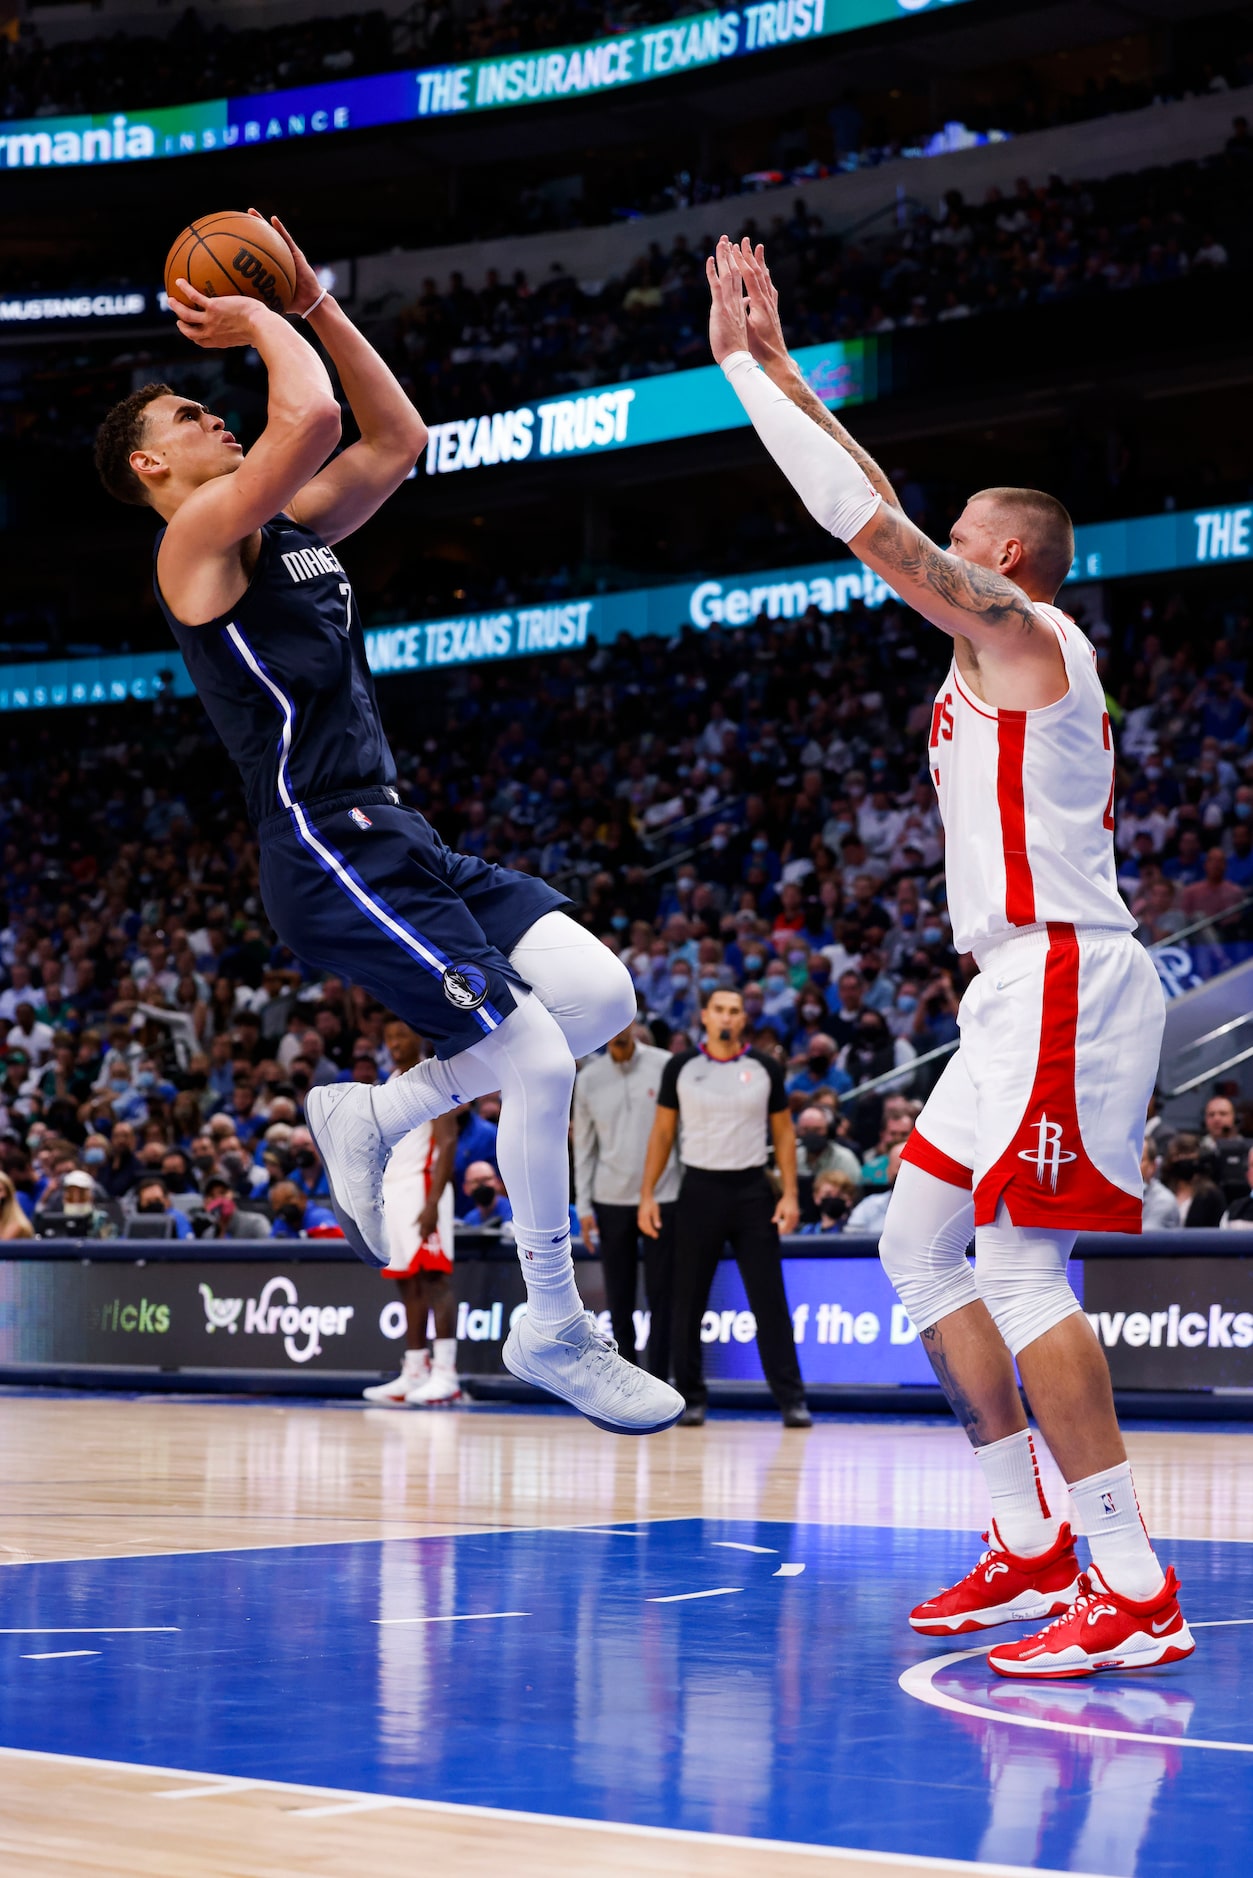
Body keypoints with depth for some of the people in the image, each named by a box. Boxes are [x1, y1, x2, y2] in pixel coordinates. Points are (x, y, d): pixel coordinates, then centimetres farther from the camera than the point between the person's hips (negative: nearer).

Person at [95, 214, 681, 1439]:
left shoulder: (288, 529, 18)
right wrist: (263, 323, -5)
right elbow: (311, 416, -22)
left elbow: (399, 439, 19)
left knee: (600, 995, -4)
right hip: (331, 862, -9)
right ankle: (553, 1332, 3)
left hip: (396, 843, 9)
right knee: (538, 1059, -11)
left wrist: (316, 304, 15)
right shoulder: (198, 538, -8)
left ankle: (372, 1118, 11)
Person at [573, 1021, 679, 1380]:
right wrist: (583, 1205, 3)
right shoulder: (588, 1079, 6)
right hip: (611, 1201, 2)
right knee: (619, 1299, 5)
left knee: (661, 1296, -1)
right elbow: (584, 1146, 8)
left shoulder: (665, 1067, -2)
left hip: (662, 1198, -2)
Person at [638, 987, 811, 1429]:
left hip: (752, 1191, 0)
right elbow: (662, 1132, 8)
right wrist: (647, 1194, 1)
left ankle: (791, 1400, -1)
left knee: (770, 1301, -3)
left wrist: (790, 1194, -1)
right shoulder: (681, 1067, 4)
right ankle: (692, 1399, 12)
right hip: (699, 1189, 0)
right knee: (688, 1302, 2)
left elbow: (784, 1132, 8)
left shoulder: (765, 1068, 4)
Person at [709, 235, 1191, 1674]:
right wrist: (777, 370, 24)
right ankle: (1029, 1548, 13)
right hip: (1025, 992, 11)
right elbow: (884, 516, 26)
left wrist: (743, 366, -6)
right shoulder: (1003, 650, 21)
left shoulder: (1021, 626, -6)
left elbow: (868, 521, -13)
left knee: (1019, 1262, -15)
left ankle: (1134, 1592, -17)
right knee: (921, 1243, 11)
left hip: (1063, 981, -11)